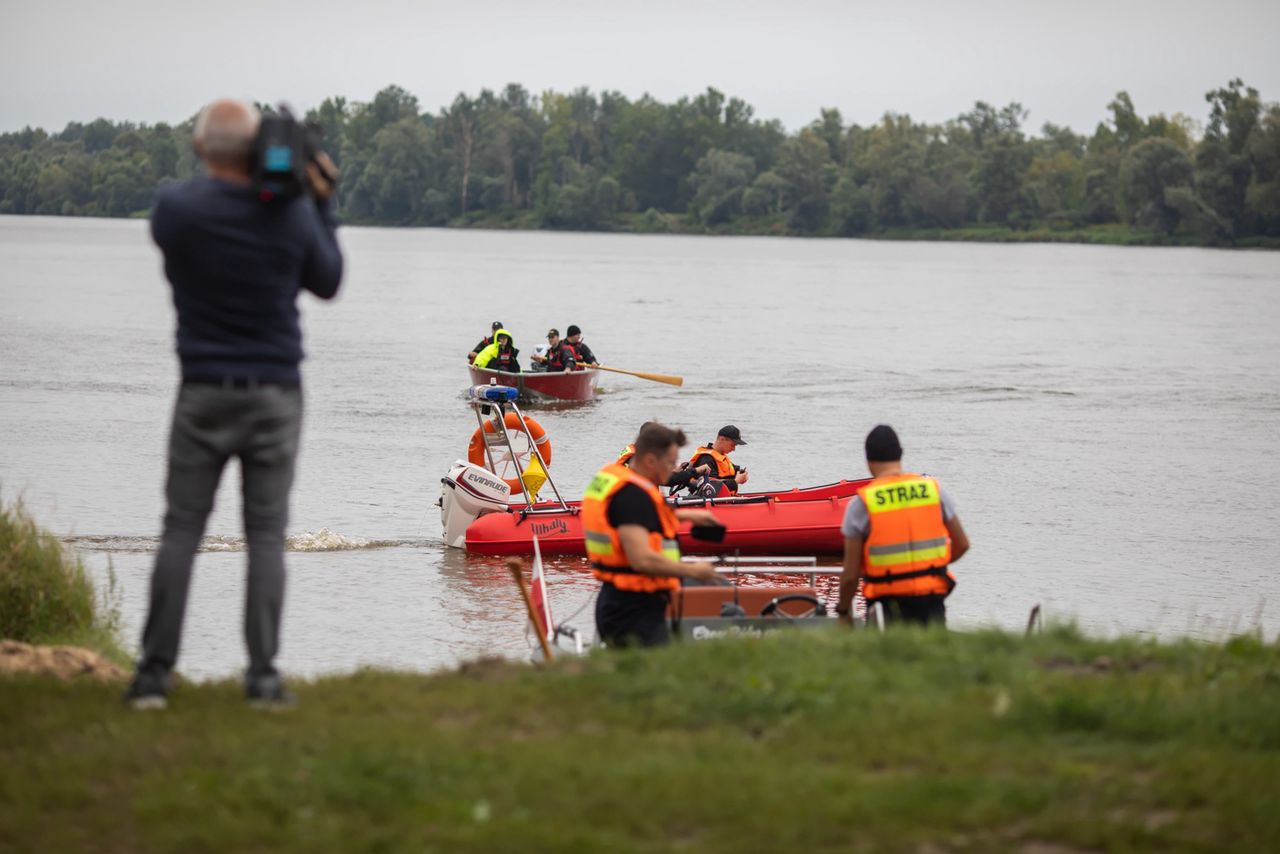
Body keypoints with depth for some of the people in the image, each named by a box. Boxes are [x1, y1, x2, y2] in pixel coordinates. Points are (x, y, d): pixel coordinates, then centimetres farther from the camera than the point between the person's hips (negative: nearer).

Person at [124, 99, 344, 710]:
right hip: (275, 392, 0)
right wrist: (320, 203, 13)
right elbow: (327, 283, 10)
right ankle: (263, 675, -1)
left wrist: (218, 178, 11)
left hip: (204, 392, 0)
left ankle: (154, 673, 1)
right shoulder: (292, 214, -7)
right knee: (266, 534, 4)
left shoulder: (175, 208, -10)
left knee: (181, 529, 5)